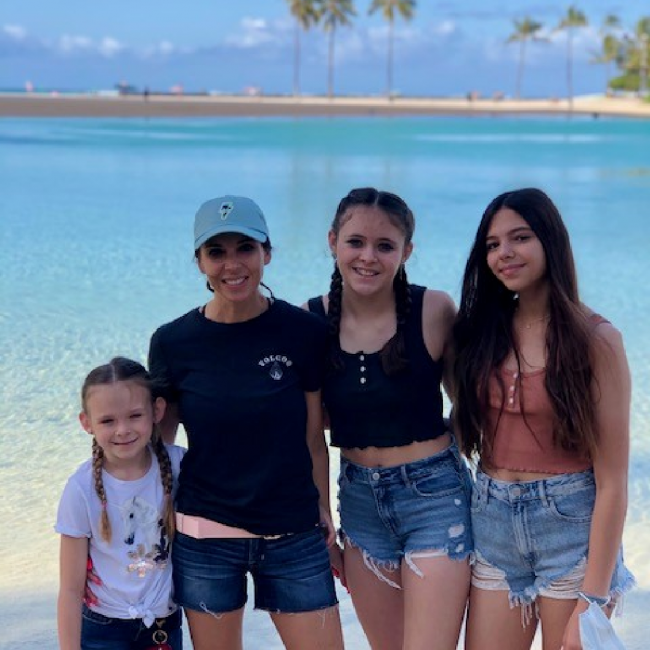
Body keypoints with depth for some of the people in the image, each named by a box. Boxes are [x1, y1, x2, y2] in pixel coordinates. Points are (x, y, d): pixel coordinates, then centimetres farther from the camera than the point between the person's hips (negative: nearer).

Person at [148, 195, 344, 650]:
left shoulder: (303, 332, -5)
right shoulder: (173, 343, -3)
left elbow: (313, 439, 1)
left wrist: (323, 513, 3)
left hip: (294, 537, 0)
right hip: (205, 538, 0)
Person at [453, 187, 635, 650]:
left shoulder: (595, 338, -9)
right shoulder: (481, 330, 5)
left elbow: (612, 481, -11)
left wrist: (593, 598, -16)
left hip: (572, 524, -4)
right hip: (492, 524, 4)